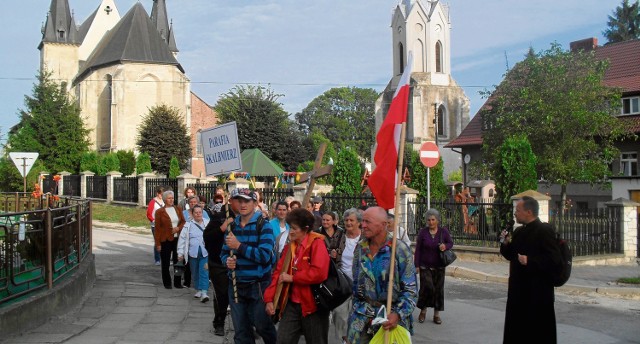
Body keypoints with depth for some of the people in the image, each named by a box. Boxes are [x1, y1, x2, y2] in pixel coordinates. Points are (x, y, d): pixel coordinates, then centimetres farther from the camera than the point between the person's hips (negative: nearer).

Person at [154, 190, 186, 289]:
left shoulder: (178, 209, 8)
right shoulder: (159, 212, -3)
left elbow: (183, 221, 13)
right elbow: (157, 228, -3)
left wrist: (178, 228, -9)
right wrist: (158, 243, -7)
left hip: (177, 239, 3)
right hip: (165, 240, -3)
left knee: (178, 261, 7)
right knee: (165, 263, 6)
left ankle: (178, 282, 17)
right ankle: (167, 283, 17)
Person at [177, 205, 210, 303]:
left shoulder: (208, 223, 5)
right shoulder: (188, 225, 5)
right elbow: (182, 238, 5)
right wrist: (180, 253, 2)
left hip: (205, 252, -2)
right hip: (193, 252, 2)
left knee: (204, 272, -10)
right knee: (195, 273, 10)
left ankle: (204, 292, -16)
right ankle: (199, 290, 25)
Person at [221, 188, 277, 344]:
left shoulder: (264, 226, -11)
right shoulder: (232, 226, 7)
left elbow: (264, 256, -22)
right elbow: (224, 252, 12)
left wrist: (239, 245, -22)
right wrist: (227, 260, -11)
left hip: (258, 285, -5)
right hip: (236, 285, 5)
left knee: (262, 326, 9)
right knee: (241, 331, 12)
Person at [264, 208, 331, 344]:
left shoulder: (317, 243, -12)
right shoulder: (289, 246, 9)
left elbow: (319, 272, -26)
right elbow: (278, 272, 8)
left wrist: (292, 278, -17)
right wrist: (270, 299, -1)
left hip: (313, 304, -6)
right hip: (292, 304, 6)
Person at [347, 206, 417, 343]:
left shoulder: (400, 250, -12)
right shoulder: (360, 248, 2)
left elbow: (410, 289, -12)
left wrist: (398, 314, -23)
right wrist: (359, 308, 12)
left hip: (392, 316, -3)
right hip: (362, 315, 4)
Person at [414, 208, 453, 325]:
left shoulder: (443, 231, -1)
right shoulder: (423, 232, -4)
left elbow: (451, 243, 10)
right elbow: (418, 249, -1)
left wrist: (445, 246, -14)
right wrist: (416, 265, -5)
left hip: (439, 267, 2)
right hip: (425, 266, -2)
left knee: (439, 289, 4)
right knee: (427, 287, -11)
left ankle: (436, 314, 16)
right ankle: (423, 310, 11)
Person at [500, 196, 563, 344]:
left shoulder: (544, 231, -15)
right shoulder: (519, 232, 11)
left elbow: (556, 263, -22)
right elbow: (512, 256, 19)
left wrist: (530, 261, -25)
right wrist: (506, 244, 1)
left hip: (537, 294, -8)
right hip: (519, 291, 8)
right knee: (516, 331, 16)